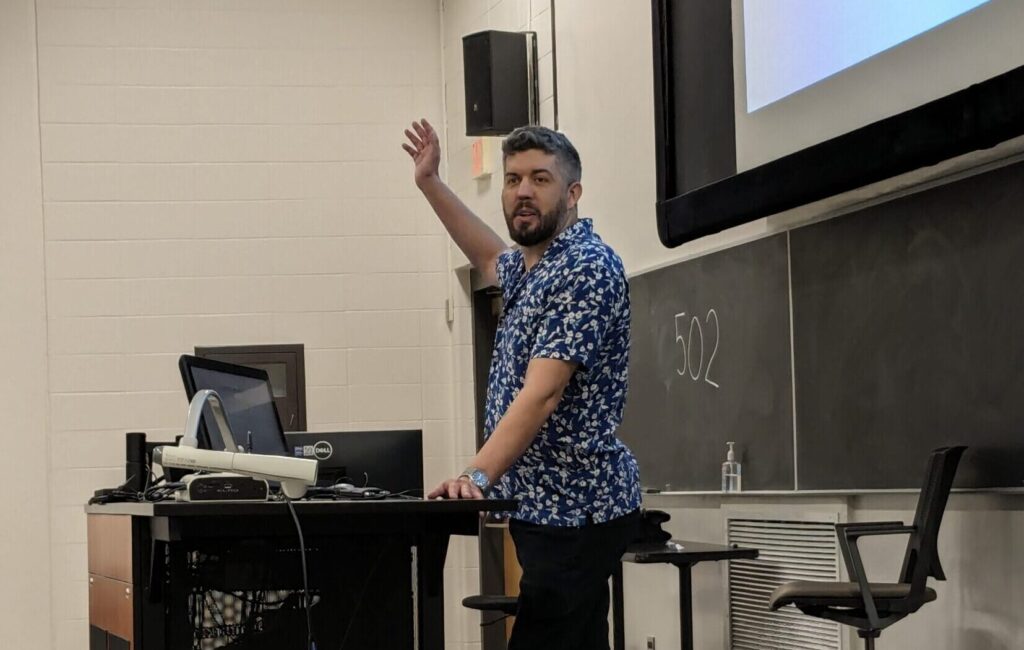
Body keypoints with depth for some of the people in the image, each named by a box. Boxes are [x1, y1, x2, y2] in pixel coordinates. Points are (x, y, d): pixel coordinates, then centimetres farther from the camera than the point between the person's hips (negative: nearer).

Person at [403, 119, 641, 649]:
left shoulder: (587, 269, -16)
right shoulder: (530, 265, 13)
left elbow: (542, 394, -27)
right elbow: (491, 257, 40)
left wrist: (476, 476, -37)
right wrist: (430, 184, 33)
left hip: (577, 510, -10)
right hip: (550, 505, 10)